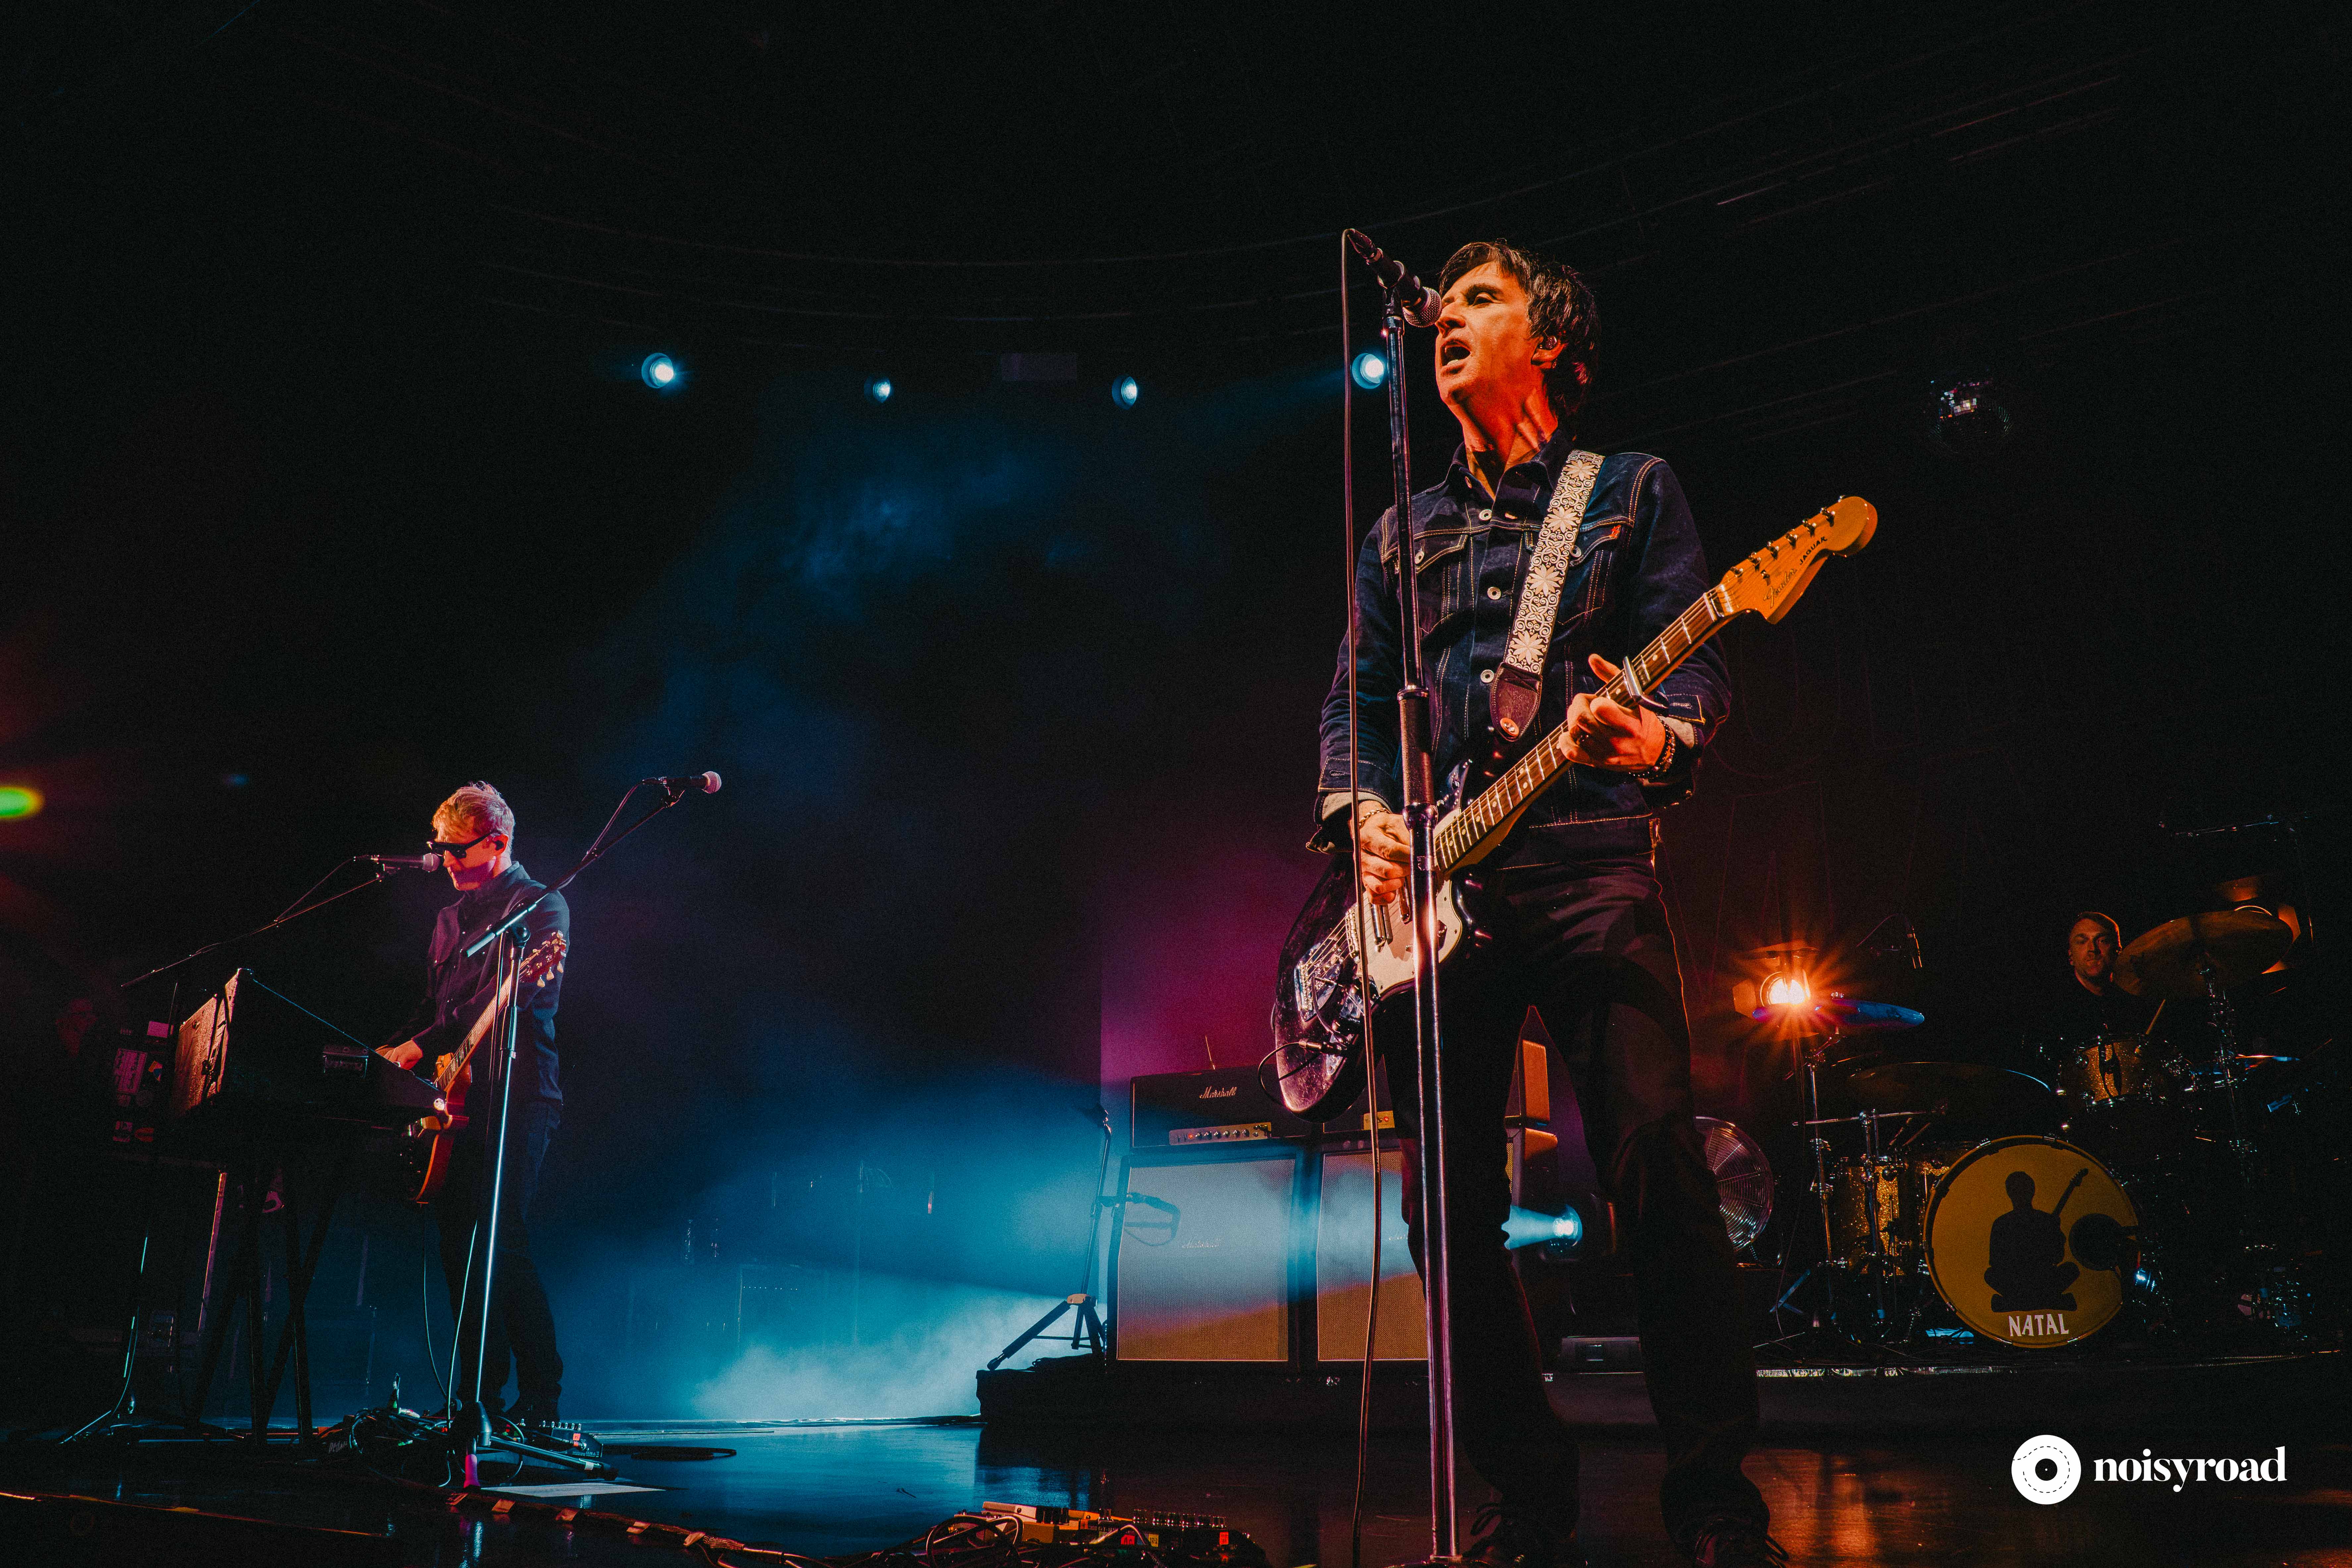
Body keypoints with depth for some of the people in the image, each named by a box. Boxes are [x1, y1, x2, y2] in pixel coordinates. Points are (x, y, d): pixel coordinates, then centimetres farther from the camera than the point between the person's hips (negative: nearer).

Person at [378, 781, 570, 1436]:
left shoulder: (541, 906, -4)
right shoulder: (452, 918, 22)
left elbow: (508, 996, -17)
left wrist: (424, 1044, -20)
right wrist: (393, 1051, 9)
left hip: (515, 1094, -8)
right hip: (458, 1096, 8)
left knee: (501, 1241, -13)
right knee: (458, 1241, 7)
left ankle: (540, 1401, -8)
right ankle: (478, 1394, 14)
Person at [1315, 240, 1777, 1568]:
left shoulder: (1632, 490, 14)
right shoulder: (1402, 536, 25)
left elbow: (1702, 662, 3)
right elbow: (1356, 700, 19)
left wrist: (1659, 736, -20)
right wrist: (1361, 810, -2)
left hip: (1589, 851, -4)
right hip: (1434, 883, 4)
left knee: (1655, 1151, -15)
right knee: (1450, 1201, 0)